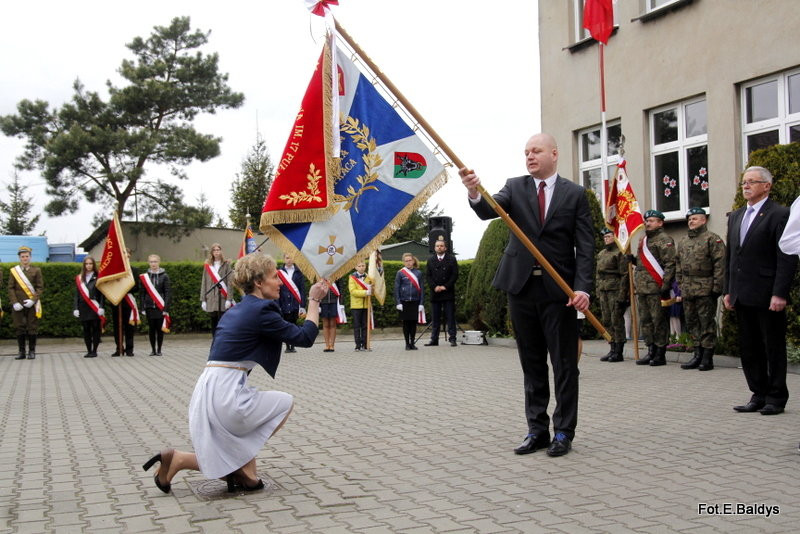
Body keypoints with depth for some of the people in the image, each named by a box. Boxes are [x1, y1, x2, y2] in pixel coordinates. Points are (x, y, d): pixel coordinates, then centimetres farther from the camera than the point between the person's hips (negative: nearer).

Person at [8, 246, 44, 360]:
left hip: (32, 304, -1)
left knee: (32, 328, 1)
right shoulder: (14, 270, 7)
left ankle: (32, 351, 8)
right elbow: (11, 288, 4)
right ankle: (21, 352, 10)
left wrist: (33, 300, -12)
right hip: (18, 305, 1)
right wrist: (14, 302, -8)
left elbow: (40, 287, 1)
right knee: (19, 328, 2)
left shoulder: (36, 270, 5)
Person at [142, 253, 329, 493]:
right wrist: (314, 301, 6)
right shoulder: (261, 310, -8)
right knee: (285, 403, 11)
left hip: (207, 390, 9)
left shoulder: (236, 311, 19)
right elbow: (304, 337, -5)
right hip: (225, 394, -9)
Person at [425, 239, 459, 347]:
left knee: (450, 317, -2)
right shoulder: (430, 260, 12)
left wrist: (445, 286, -10)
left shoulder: (451, 259, 4)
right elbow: (428, 275, 7)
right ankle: (434, 339, 9)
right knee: (435, 318, 5)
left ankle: (452, 339, -1)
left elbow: (455, 275, -1)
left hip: (448, 293, -2)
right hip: (435, 293, 2)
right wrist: (434, 287, -8)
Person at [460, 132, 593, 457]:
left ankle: (564, 432, 13)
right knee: (532, 365, 10)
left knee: (564, 365, 3)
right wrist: (475, 194, -33)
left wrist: (582, 287, -14)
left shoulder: (574, 194, 2)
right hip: (522, 287, 2)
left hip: (559, 290, -2)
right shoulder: (515, 187, 7)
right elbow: (489, 211, -11)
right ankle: (537, 430, 19)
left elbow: (585, 246, -2)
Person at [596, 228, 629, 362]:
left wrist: (622, 294, -16)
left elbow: (625, 275, -10)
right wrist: (598, 292, 15)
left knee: (617, 321, -5)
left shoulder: (620, 252, -6)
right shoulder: (601, 254, 18)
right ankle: (612, 349, 15)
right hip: (603, 291, 8)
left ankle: (618, 352, 0)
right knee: (607, 321, 8)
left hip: (616, 290, -8)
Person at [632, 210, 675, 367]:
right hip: (642, 289, 9)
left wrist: (665, 285, -20)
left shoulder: (664, 240, -5)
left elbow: (670, 264, -13)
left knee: (659, 321, -4)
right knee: (645, 321, 11)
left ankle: (660, 355, 1)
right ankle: (651, 352, 19)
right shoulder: (644, 240, 22)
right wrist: (633, 259, 10)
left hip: (656, 289, -9)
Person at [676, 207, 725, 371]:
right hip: (687, 289, 7)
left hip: (705, 290, -7)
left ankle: (707, 358, 2)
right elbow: (678, 265, 21)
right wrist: (680, 286, 15)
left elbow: (720, 264, -10)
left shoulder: (712, 239, -4)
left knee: (706, 322, -3)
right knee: (691, 322, 9)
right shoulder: (683, 242, 17)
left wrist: (717, 287, -15)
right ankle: (697, 355, 17)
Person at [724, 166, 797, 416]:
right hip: (742, 296, 7)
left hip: (767, 297, -7)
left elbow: (787, 259, -12)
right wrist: (728, 291, 13)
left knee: (774, 348, 3)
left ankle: (776, 398, 12)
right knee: (749, 348, 11)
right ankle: (759, 395, 20)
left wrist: (779, 294, -18)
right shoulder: (736, 217, 15)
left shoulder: (779, 215, -7)